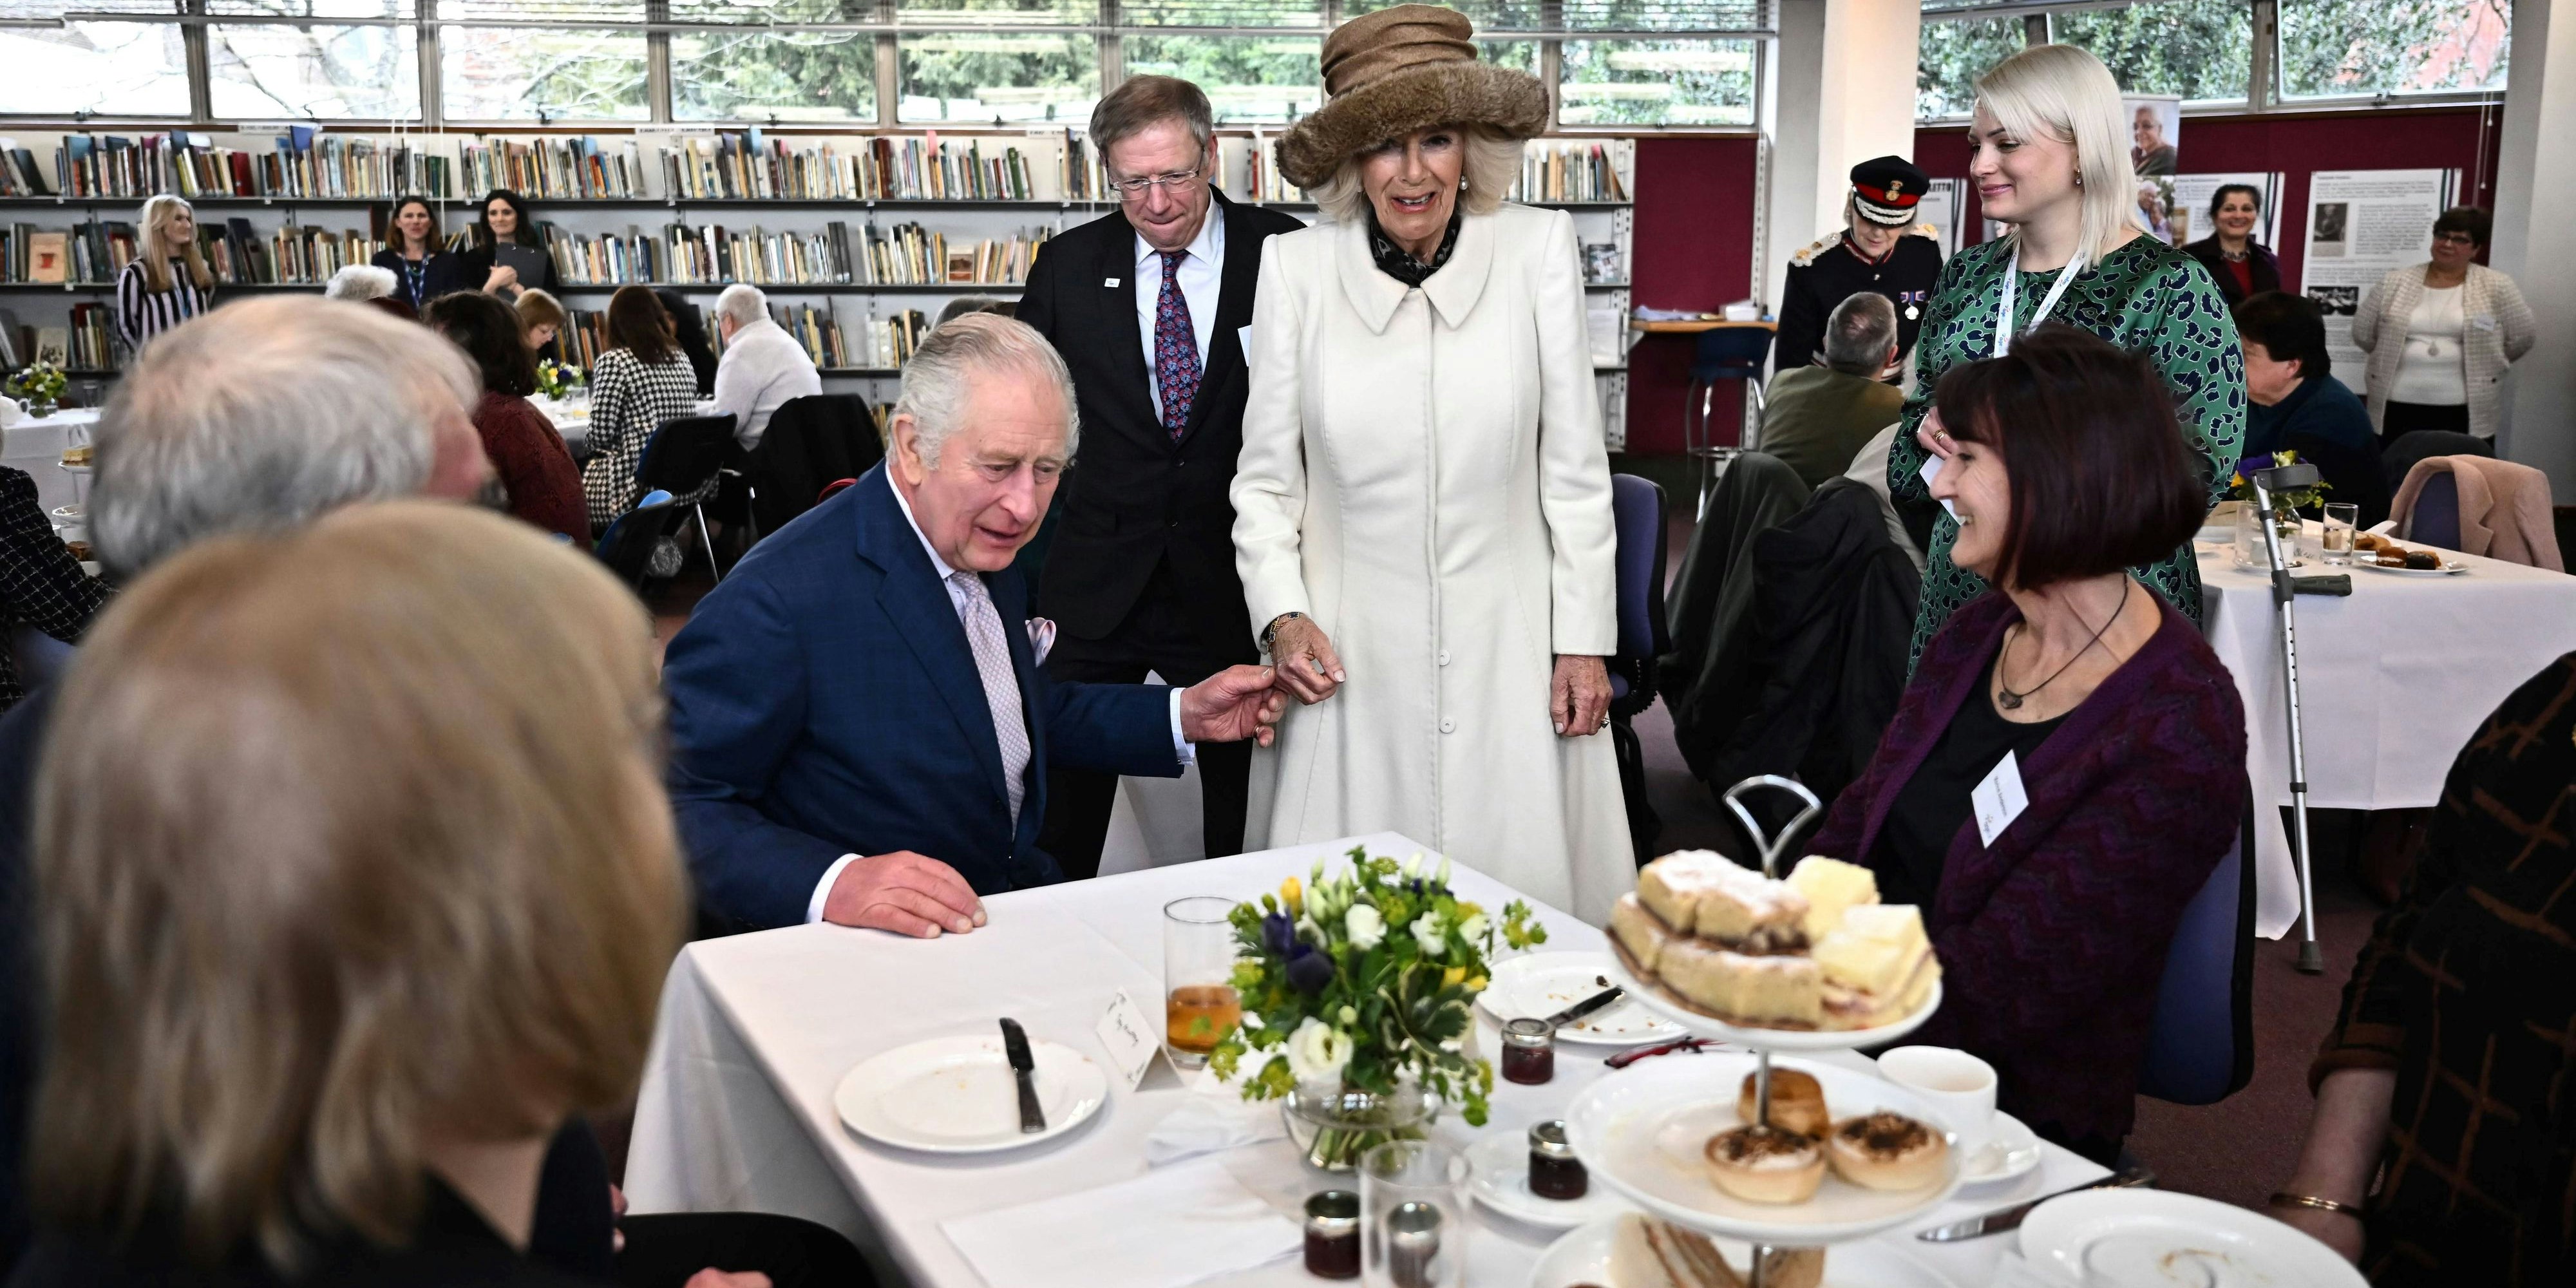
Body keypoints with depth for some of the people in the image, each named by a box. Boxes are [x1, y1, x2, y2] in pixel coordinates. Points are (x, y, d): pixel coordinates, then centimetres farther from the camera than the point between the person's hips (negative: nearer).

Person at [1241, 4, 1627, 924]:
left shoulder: (1537, 248, -1)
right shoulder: (1295, 268, 0)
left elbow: (1575, 467, 3)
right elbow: (1264, 478, 7)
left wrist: (1585, 639, 3)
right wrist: (1282, 615, -6)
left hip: (1507, 653, 0)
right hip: (1353, 658, 0)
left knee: (1525, 900, 5)